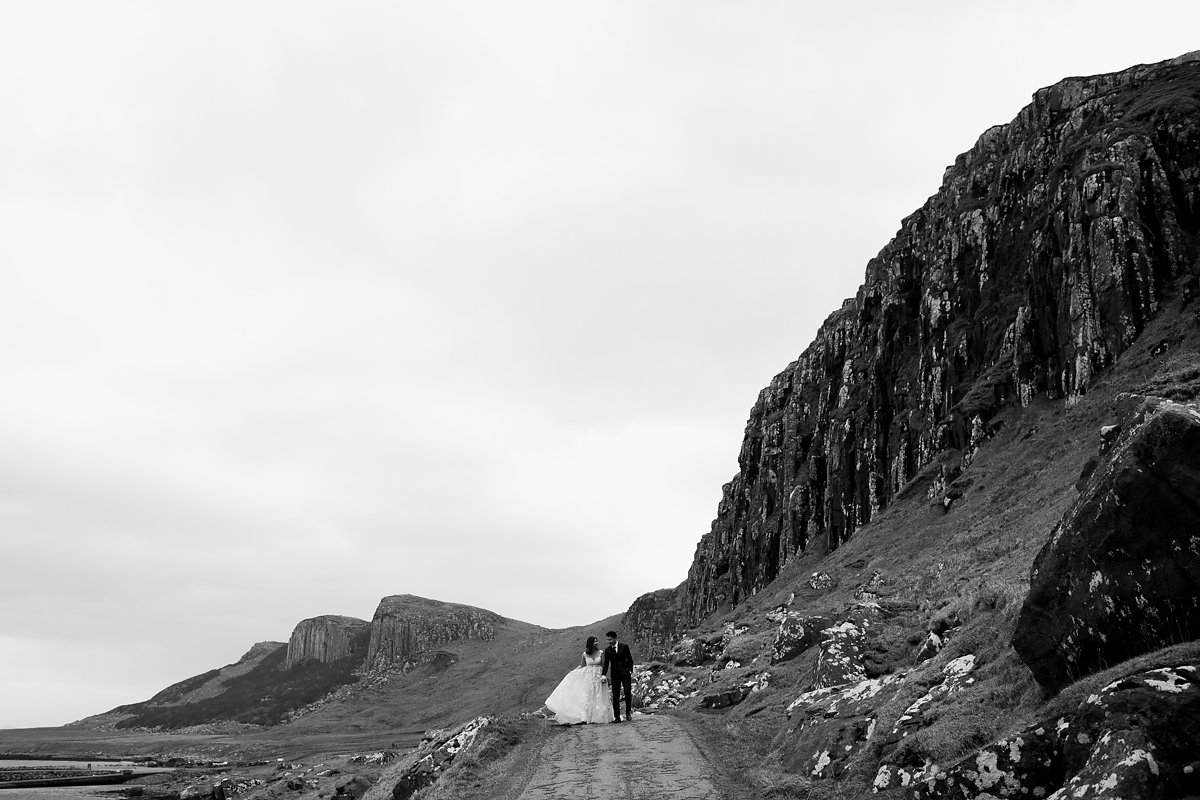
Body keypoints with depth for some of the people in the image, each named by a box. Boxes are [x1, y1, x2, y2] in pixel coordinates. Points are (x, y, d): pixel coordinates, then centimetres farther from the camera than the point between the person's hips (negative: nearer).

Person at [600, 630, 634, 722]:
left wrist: (631, 672, -5)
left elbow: (630, 659, 2)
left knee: (628, 693, -10)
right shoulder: (607, 650, 5)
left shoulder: (624, 646, -2)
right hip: (614, 675, 2)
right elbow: (606, 663, 0)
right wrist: (604, 675, -13)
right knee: (615, 695, -1)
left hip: (625, 673, -2)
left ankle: (628, 712, 8)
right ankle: (617, 717, 1)